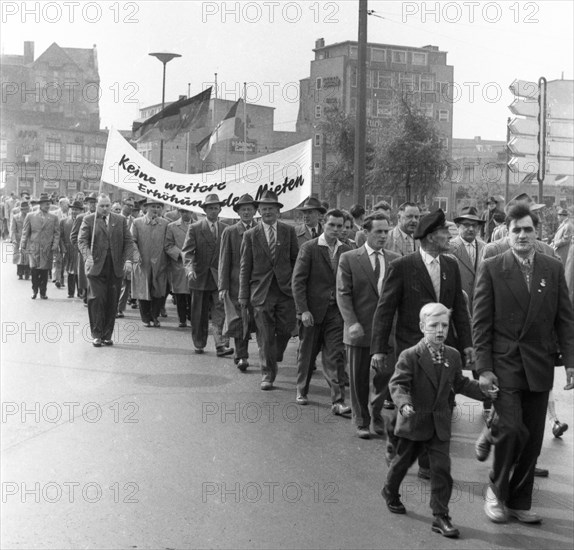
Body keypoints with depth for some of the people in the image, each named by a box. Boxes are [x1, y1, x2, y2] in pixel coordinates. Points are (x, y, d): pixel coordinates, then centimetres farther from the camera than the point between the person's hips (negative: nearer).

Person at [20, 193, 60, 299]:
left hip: (48, 249, 1)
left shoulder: (53, 218, 9)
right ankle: (34, 290, 7)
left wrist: (55, 245, -5)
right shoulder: (30, 216, 7)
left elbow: (57, 233, 8)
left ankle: (43, 292, 12)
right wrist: (22, 246, 3)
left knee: (45, 271, -1)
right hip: (33, 248, -1)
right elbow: (25, 232, 8)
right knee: (34, 269, -10)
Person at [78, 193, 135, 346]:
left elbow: (128, 241, 9)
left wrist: (128, 259, -6)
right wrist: (87, 256, -21)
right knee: (97, 300, -7)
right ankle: (97, 335, 3)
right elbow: (82, 240, -3)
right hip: (96, 268, -2)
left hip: (116, 269, 2)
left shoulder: (120, 220, 13)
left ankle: (107, 335, 12)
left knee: (112, 303, 2)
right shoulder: (88, 220, 6)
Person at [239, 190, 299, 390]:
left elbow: (296, 259, 9)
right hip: (261, 291, -1)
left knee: (286, 329, -1)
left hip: (286, 290, 1)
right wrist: (243, 294, 1)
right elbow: (245, 267, 5)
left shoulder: (289, 231, 7)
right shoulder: (251, 235, 4)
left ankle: (275, 357, 28)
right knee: (266, 336, 1)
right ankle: (268, 374, 12)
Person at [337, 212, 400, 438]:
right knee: (359, 379, 7)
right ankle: (361, 421, 23)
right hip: (360, 330, -2)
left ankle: (377, 414, 28)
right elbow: (343, 294, -4)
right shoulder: (349, 259, -1)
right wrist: (352, 323, -14)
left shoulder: (395, 259, 7)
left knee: (384, 376, 5)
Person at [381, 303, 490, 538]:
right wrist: (404, 403, -37)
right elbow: (397, 383, -20)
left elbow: (460, 384, 14)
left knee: (442, 468, -3)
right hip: (414, 422, -3)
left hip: (440, 425, 3)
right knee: (402, 461, 16)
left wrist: (484, 391, 6)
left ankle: (441, 517, 6)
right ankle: (390, 492, 44)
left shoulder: (453, 356, 2)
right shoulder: (410, 356, -14)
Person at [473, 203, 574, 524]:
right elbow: (481, 322, -3)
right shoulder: (492, 268, -2)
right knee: (511, 429, -14)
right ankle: (497, 490, 10)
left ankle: (520, 502, 23)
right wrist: (484, 367, -7)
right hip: (504, 364, -3)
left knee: (533, 439, 8)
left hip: (539, 366, 3)